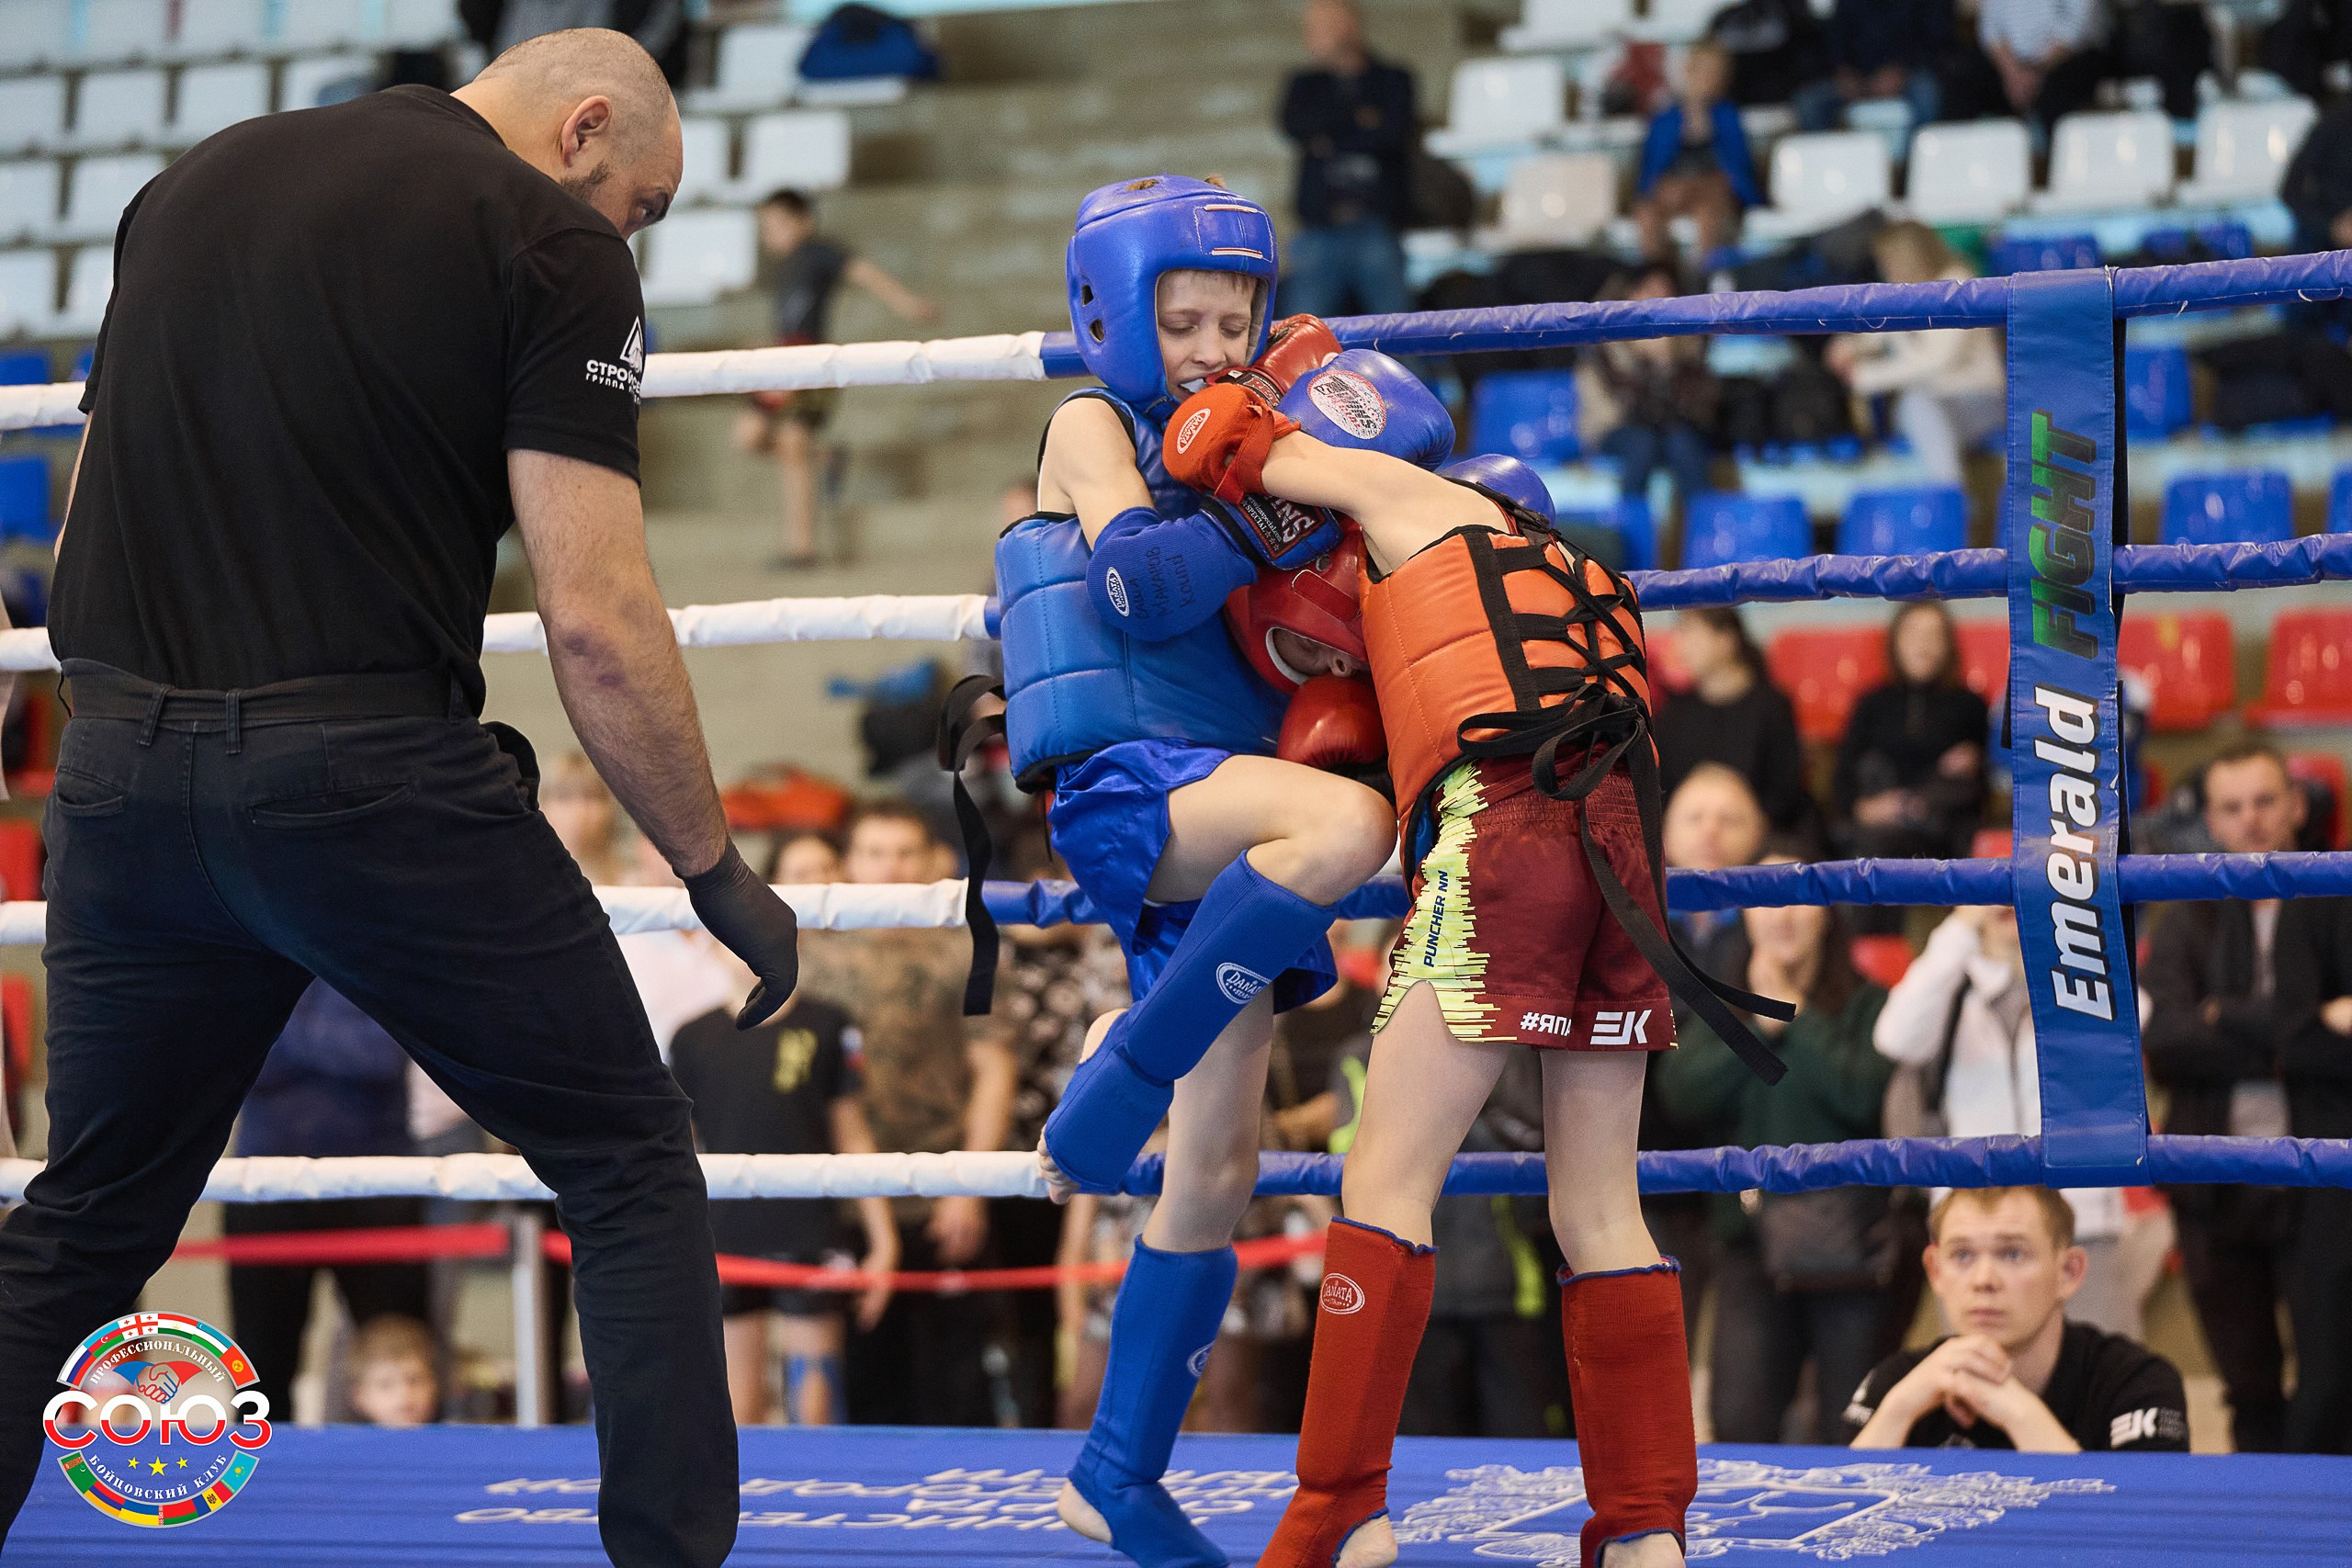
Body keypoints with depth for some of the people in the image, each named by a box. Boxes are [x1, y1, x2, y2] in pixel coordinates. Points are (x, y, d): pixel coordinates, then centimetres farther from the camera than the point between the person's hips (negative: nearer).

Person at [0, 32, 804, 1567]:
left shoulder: (188, 184, 17)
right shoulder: (552, 244, -2)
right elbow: (597, 621, -10)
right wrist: (722, 876, 0)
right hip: (375, 776, -5)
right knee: (630, 1166, 10)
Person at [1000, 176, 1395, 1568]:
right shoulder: (1094, 427, 7)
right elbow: (1132, 579, -10)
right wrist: (1268, 526, -14)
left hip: (1213, 835, 7)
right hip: (1126, 780, -7)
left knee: (1218, 1172, 4)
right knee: (1348, 821, -38)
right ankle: (1118, 1087, -27)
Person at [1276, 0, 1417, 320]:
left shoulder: (1393, 80, 11)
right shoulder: (1304, 85, 17)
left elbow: (1393, 133, -7)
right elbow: (1295, 125, -4)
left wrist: (1331, 141, -1)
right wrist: (1360, 119, -5)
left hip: (1378, 226, -2)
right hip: (1320, 230, 2)